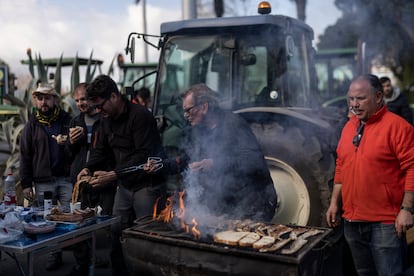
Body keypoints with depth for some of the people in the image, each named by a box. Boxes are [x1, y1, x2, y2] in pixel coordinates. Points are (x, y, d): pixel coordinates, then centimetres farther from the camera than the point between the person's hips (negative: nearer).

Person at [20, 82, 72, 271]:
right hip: (43, 182, 1)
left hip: (67, 178, -1)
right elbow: (25, 156, 5)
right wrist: (26, 184, -1)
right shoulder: (32, 124, 7)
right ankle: (54, 255, 18)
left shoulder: (67, 120, 5)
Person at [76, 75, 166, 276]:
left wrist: (113, 175, -28)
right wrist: (88, 168, -5)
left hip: (147, 185, -8)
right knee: (116, 233, 9)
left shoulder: (140, 116, -19)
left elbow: (144, 156, -25)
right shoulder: (106, 118, 8)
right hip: (124, 185, 8)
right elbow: (101, 150, 14)